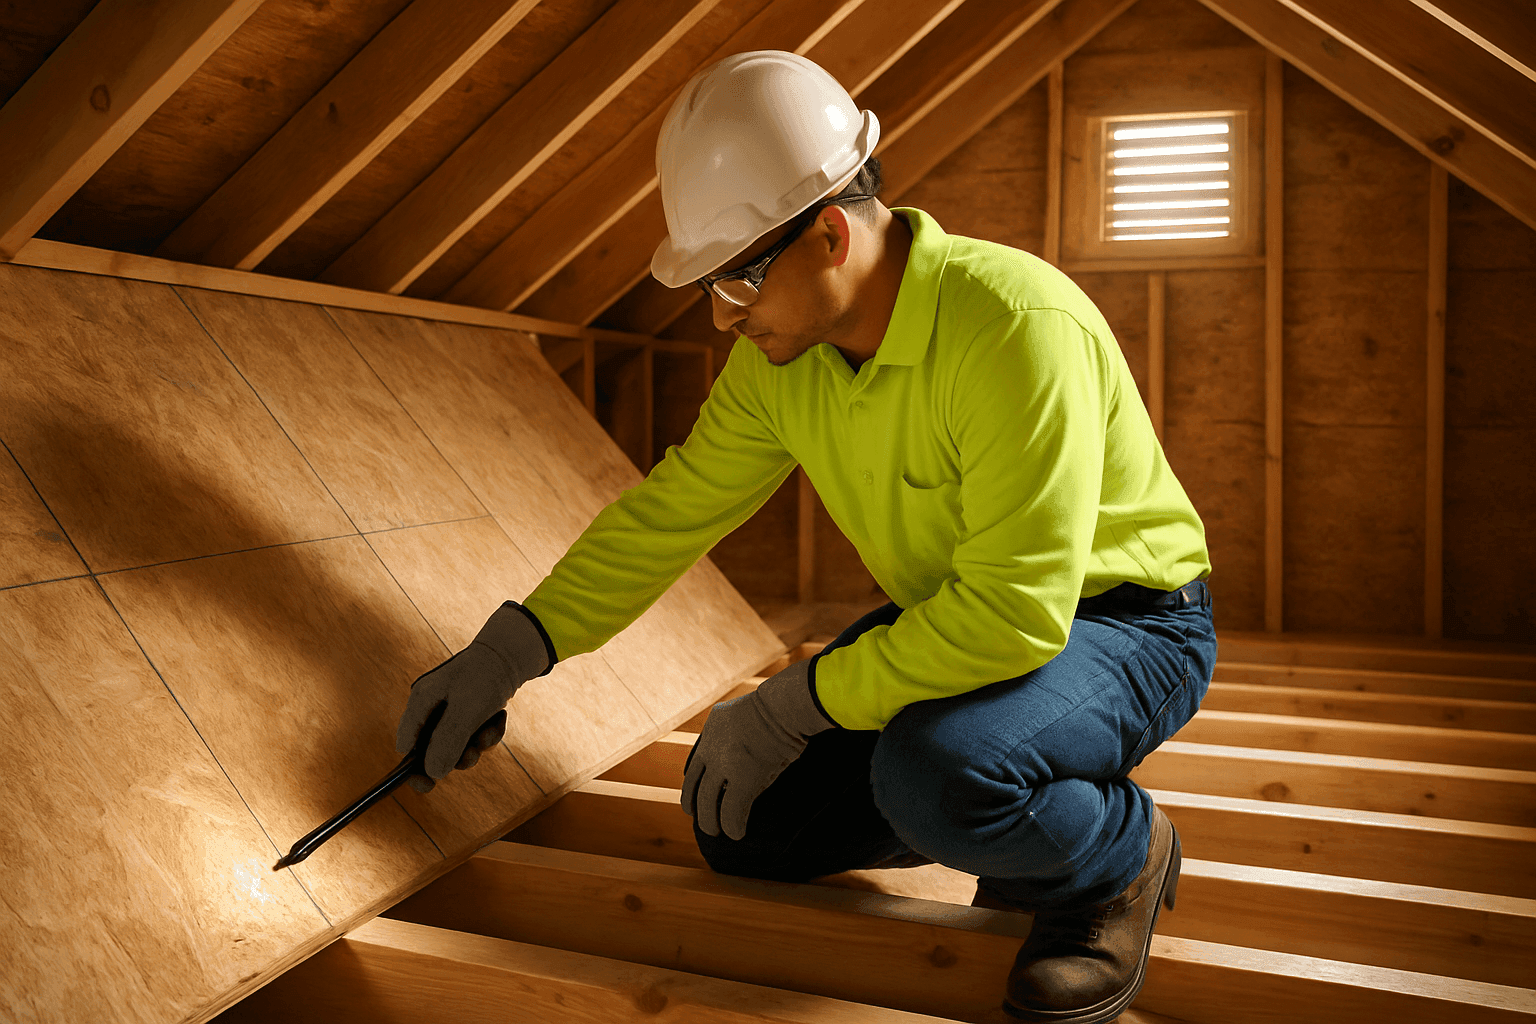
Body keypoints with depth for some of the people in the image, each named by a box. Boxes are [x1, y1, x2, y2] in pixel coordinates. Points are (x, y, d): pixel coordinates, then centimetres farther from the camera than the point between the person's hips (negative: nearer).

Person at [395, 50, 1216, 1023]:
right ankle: (1008, 813, 16)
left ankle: (1121, 853, -3)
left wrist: (796, 701, -26)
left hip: (1124, 622, -7)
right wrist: (509, 650, -4)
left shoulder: (1017, 325, -32)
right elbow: (674, 507, 1)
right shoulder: (780, 355, -7)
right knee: (743, 822, 1)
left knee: (934, 769, -37)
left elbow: (1016, 612, -35)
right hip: (949, 618, 7)